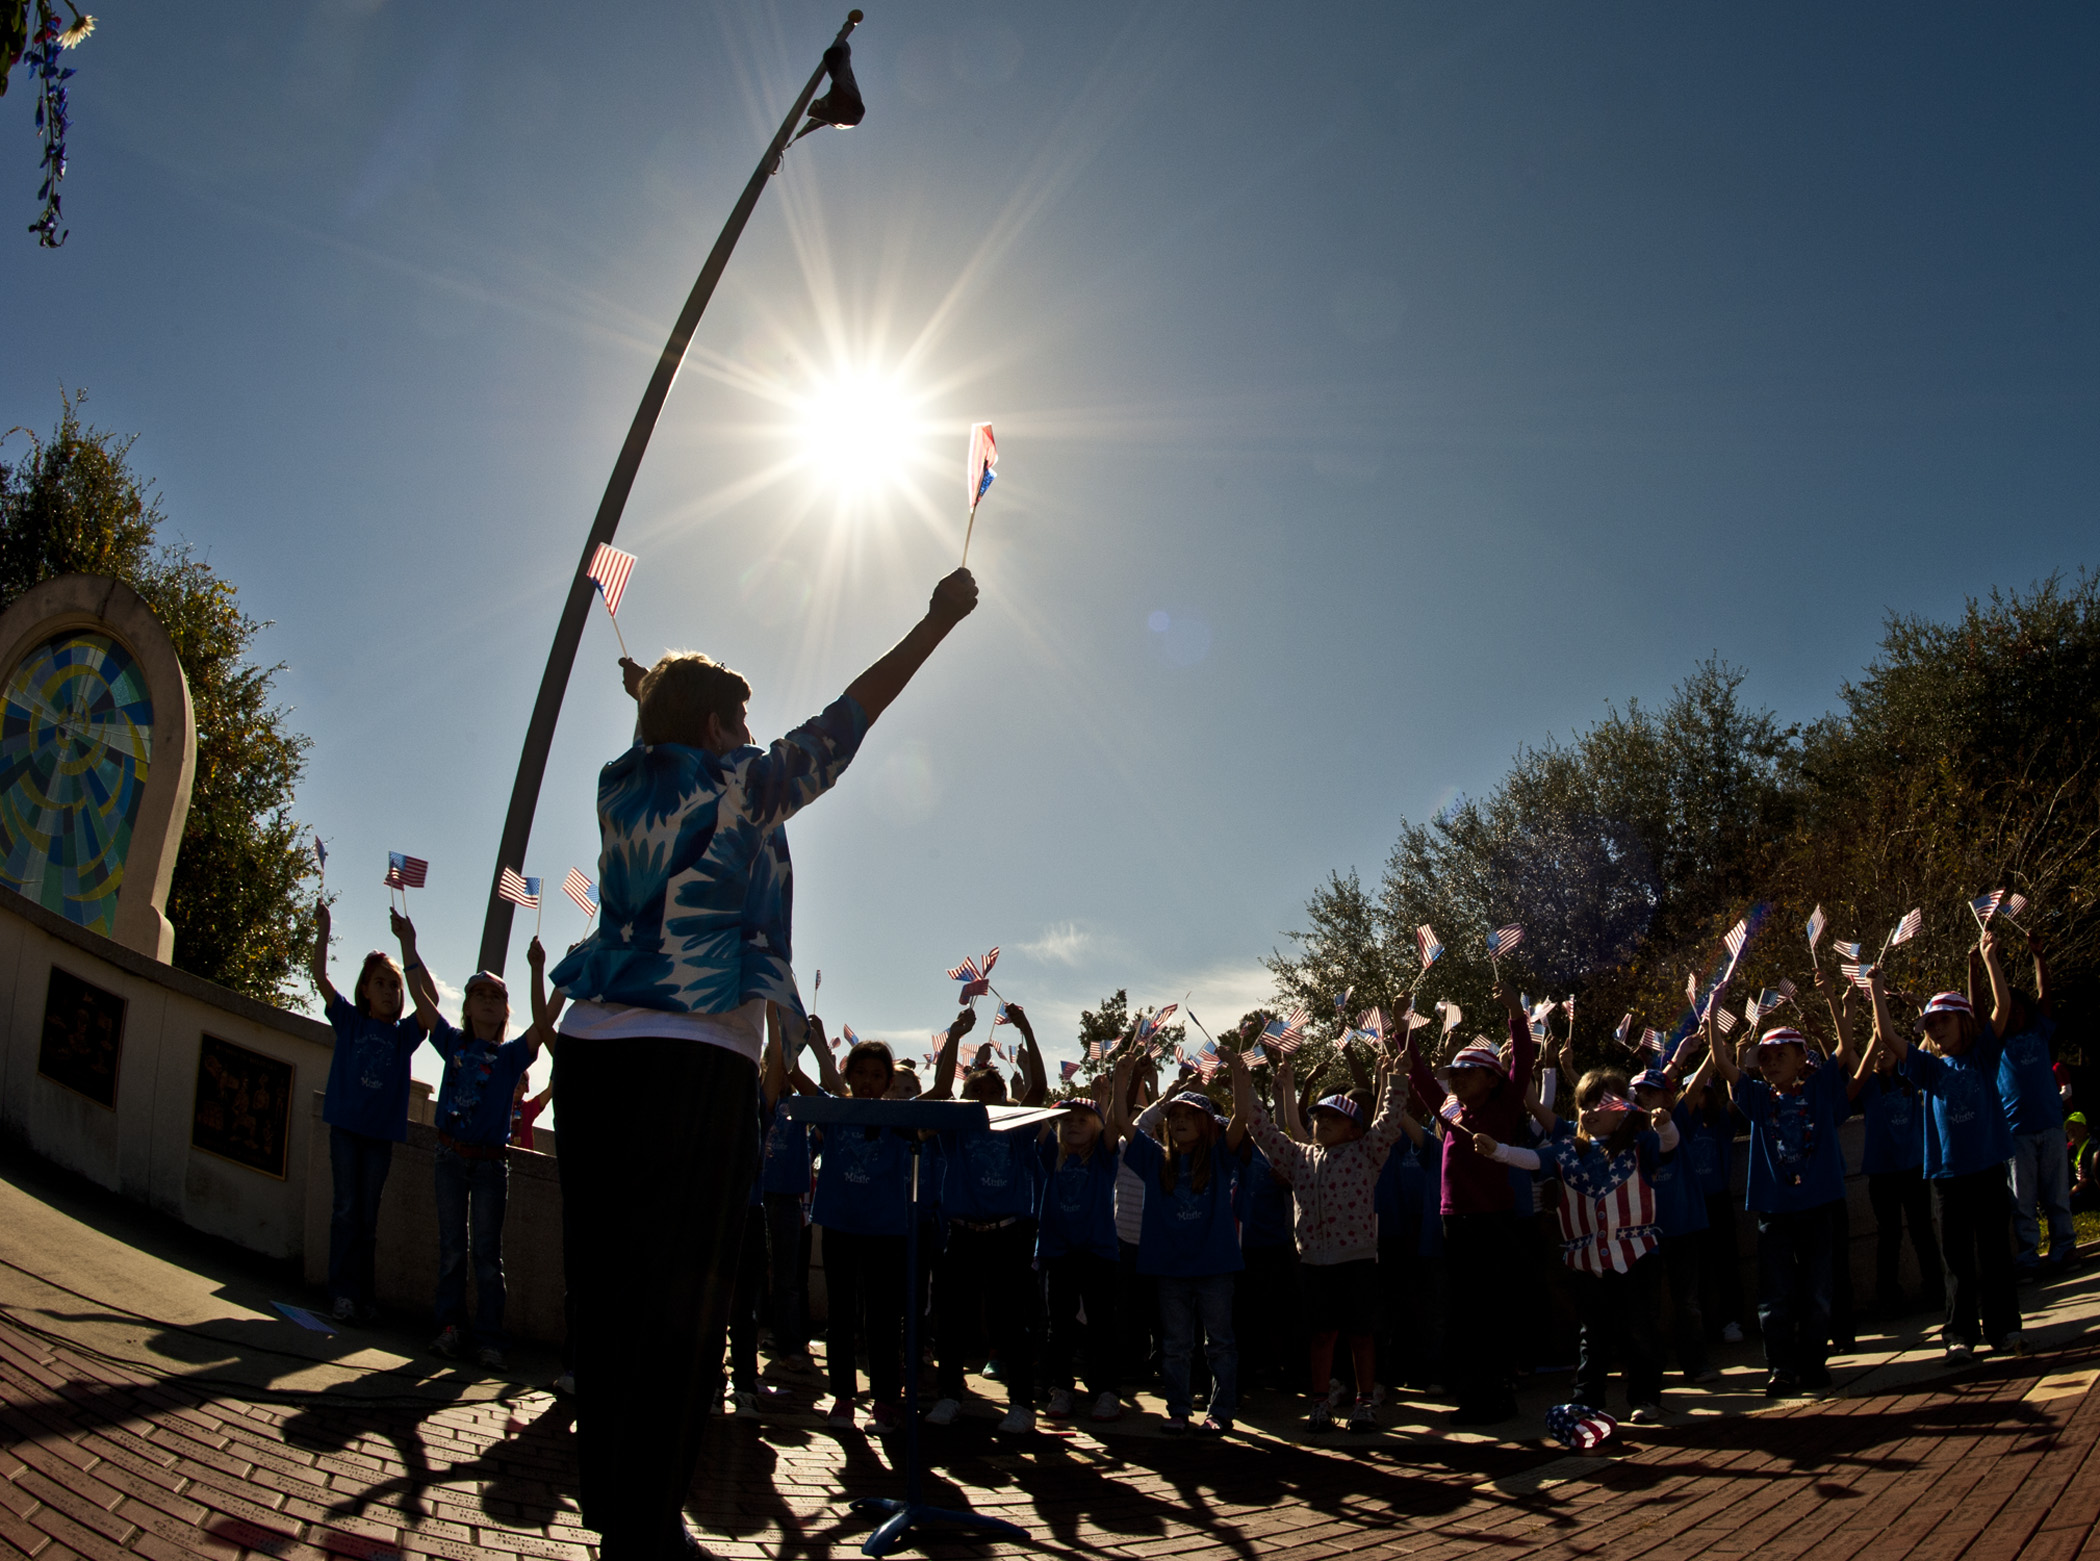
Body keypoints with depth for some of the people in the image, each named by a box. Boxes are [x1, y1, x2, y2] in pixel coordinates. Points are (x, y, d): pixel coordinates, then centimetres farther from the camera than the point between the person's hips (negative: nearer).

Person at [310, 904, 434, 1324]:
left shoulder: (404, 1033, 7)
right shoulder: (349, 1021, 8)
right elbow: (321, 979, 0)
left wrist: (408, 945, -17)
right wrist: (322, 930, -11)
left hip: (381, 1132, 1)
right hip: (346, 1125, -1)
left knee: (368, 1215, 5)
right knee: (346, 1209, -4)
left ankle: (363, 1295, 10)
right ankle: (344, 1293, -1)